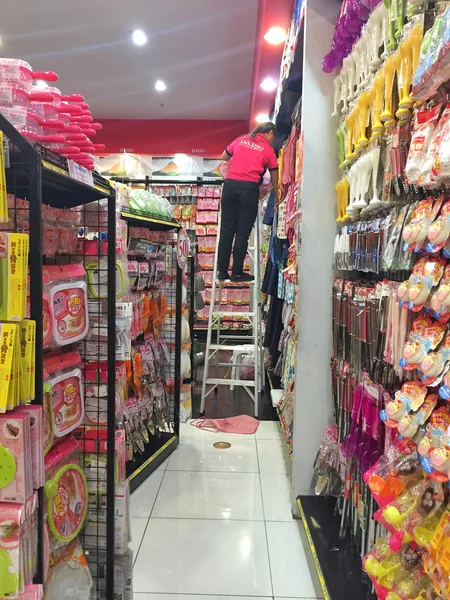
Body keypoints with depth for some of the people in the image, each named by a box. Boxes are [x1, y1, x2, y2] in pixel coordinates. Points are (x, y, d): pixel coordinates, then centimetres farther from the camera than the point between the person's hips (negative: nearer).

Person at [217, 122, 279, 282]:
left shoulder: (240, 140, 17)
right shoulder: (268, 150, 9)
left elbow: (224, 157, 33)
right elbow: (274, 181, 12)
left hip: (230, 185, 4)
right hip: (249, 188, -3)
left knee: (226, 230, 5)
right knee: (243, 232, 2)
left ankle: (222, 272, 8)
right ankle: (237, 273, 5)